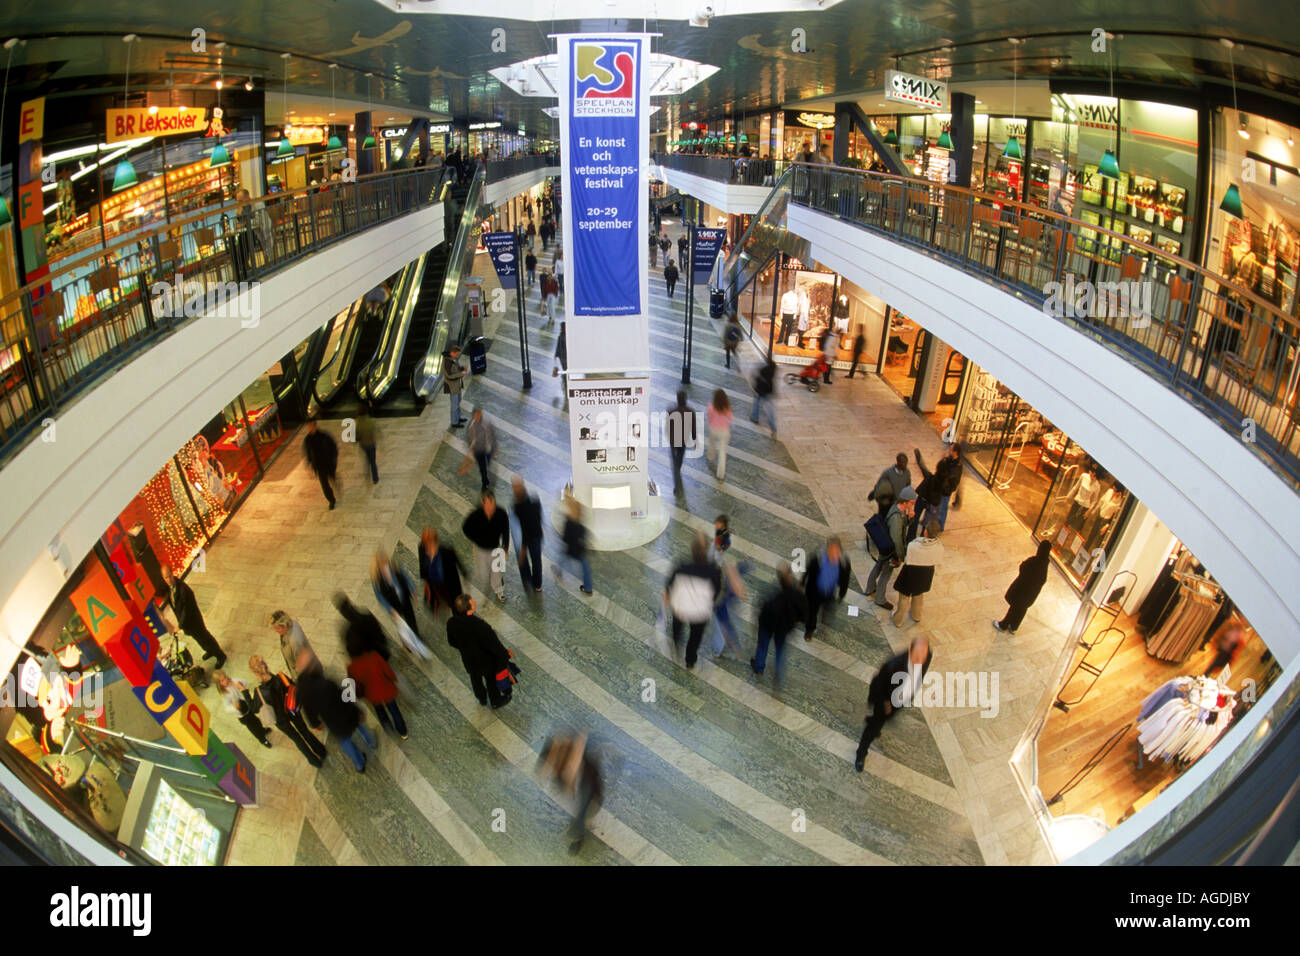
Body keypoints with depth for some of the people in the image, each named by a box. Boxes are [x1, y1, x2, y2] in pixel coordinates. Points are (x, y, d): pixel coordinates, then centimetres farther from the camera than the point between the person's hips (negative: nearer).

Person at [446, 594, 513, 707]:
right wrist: (505, 654, -10)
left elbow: (452, 642, -5)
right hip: (486, 660, -4)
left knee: (475, 679, 32)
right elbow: (494, 644, -29)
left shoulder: (451, 623, -25)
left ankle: (482, 699, 59)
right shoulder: (480, 625, -42)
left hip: (468, 660, 4)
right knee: (491, 680, 25)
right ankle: (496, 701, 51)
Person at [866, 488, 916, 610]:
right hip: (890, 550, -9)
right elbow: (896, 540, -32)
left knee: (878, 566, 28)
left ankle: (870, 588, 50)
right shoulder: (896, 517, -38)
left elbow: (905, 524, 6)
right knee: (886, 574, 12)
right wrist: (900, 556, -19)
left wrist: (910, 516, -16)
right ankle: (880, 600, 32)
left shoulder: (896, 506, -10)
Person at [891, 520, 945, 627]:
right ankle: (916, 616, 53)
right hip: (925, 576, 3)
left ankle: (898, 620, 40)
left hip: (911, 574, -3)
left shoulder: (913, 545, -34)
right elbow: (937, 563, -7)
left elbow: (907, 562, -17)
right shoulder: (940, 547, -24)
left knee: (904, 597, 20)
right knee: (918, 595, 32)